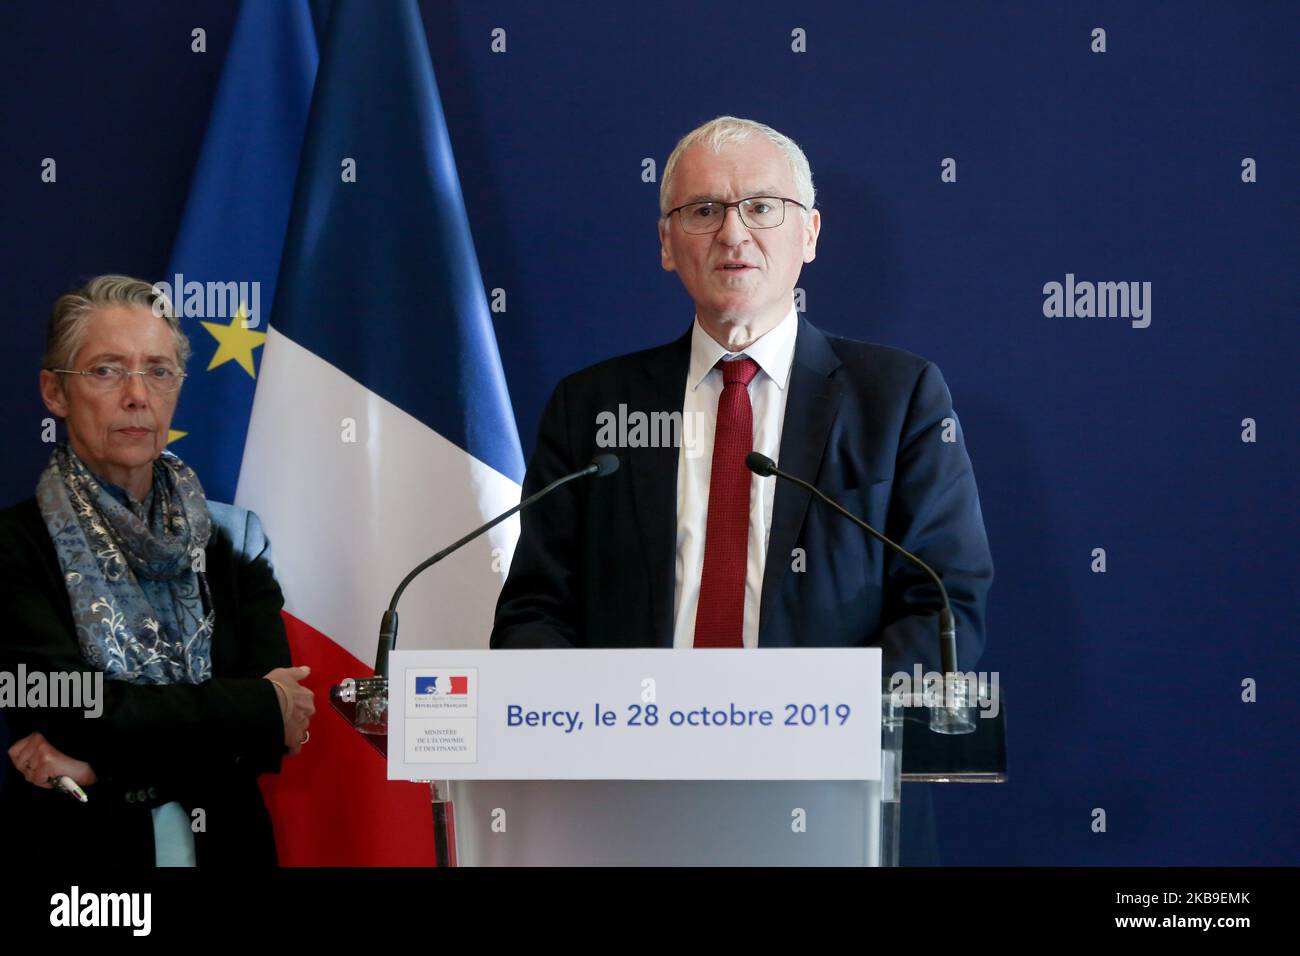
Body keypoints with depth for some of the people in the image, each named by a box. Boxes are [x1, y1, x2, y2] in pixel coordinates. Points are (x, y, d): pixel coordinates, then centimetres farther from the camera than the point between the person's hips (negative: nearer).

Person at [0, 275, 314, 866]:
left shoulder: (232, 538, 0)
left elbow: (273, 740, -8)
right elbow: (70, 706, -20)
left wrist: (102, 763, -20)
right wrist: (261, 706, -13)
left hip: (223, 841, 3)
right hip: (74, 846, -3)